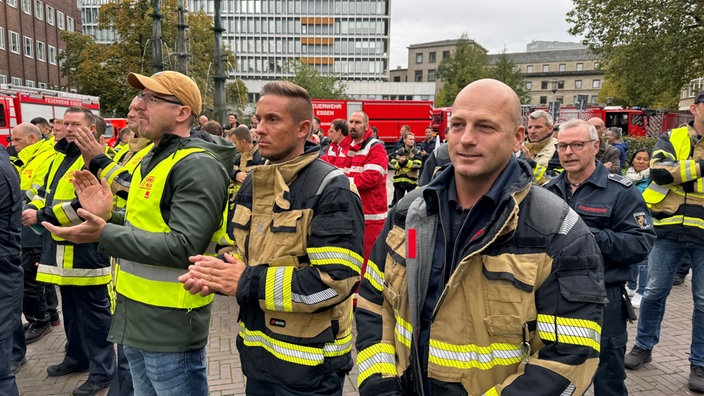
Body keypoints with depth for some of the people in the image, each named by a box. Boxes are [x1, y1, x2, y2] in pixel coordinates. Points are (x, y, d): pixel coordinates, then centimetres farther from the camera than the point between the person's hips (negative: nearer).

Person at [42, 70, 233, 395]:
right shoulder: (151, 160, 13)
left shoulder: (197, 166, -19)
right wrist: (108, 216, 4)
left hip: (171, 327, -9)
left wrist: (104, 234, -26)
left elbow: (184, 248, -27)